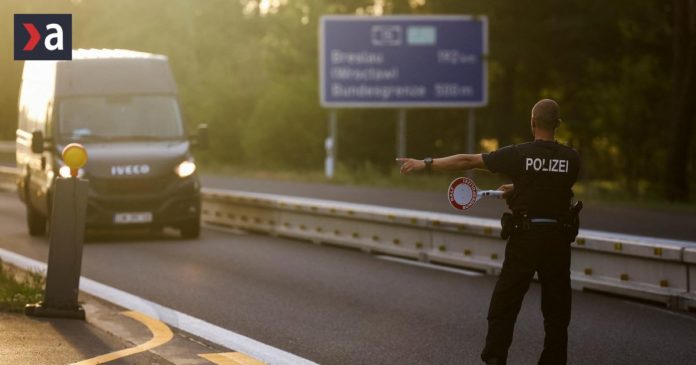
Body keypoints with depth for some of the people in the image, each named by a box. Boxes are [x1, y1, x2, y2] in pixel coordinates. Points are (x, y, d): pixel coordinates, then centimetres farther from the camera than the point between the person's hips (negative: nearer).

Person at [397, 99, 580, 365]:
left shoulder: (519, 154, -7)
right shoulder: (572, 158, -1)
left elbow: (467, 161, -4)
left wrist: (425, 164, 3)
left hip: (525, 238, -2)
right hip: (559, 239, 2)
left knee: (503, 308, 7)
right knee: (556, 312, 10)